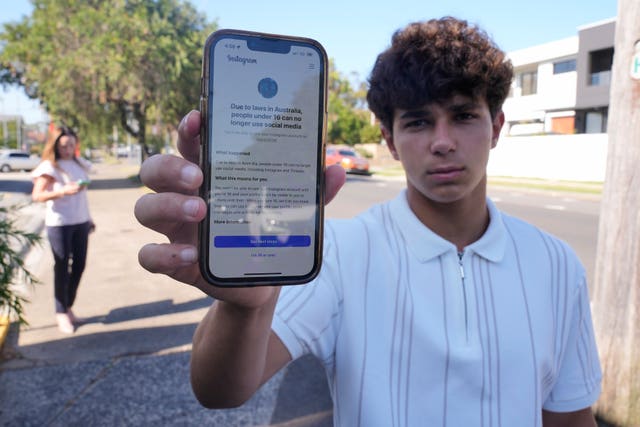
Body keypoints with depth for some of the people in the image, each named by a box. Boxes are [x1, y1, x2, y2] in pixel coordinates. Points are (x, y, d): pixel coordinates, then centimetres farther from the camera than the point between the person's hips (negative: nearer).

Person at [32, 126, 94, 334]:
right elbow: (37, 195, -14)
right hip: (59, 223, -6)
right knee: (62, 267, 0)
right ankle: (61, 313, 12)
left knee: (79, 265, 8)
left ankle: (68, 307, 23)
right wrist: (63, 191, -28)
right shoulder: (49, 167, -7)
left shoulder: (79, 164, 11)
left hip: (80, 222, 6)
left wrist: (89, 217, 17)